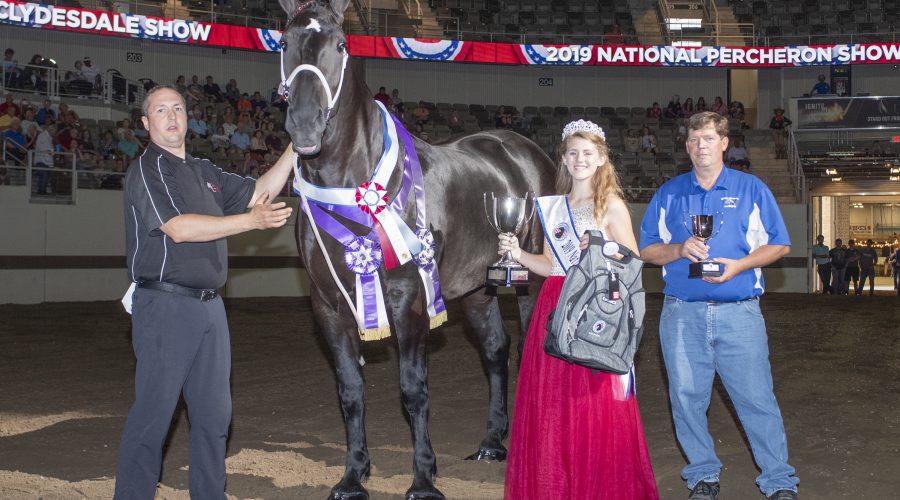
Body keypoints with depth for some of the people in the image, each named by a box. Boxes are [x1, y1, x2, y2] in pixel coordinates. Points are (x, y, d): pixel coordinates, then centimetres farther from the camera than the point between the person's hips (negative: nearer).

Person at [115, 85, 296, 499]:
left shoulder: (203, 172, 17)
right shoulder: (145, 171, -6)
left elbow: (259, 192, 20)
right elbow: (179, 228, -18)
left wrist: (296, 146, 11)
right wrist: (251, 220, -20)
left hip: (210, 306, 8)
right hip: (165, 306, -7)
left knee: (214, 414, 12)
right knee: (153, 415, -4)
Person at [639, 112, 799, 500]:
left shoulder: (751, 189, 7)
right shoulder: (668, 194, 11)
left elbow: (779, 245, 6)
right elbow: (646, 250, 10)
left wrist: (739, 265, -11)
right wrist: (680, 250, -9)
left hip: (739, 312, -2)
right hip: (682, 313, 2)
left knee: (757, 397, -3)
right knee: (687, 396, 6)